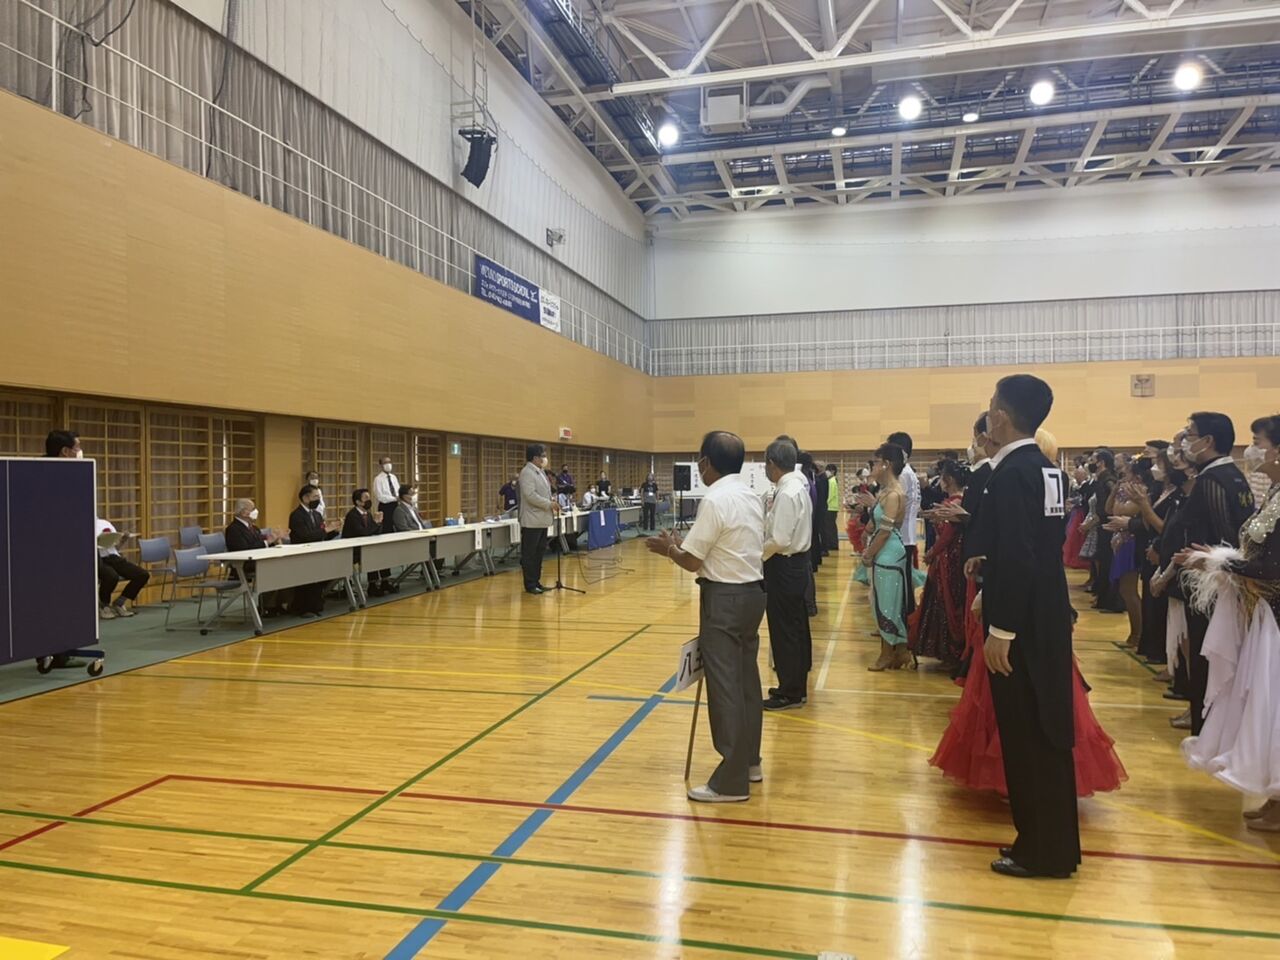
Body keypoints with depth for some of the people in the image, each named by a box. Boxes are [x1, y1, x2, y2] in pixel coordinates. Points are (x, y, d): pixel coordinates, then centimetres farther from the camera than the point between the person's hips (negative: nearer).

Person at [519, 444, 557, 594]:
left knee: (539, 552, 13)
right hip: (532, 521, -9)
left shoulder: (540, 472, 16)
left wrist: (552, 504, 6)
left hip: (542, 520, 9)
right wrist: (549, 504, -18)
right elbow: (530, 495, -22)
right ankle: (530, 585, 4)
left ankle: (536, 582, 21)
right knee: (530, 554, -1)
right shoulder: (527, 473, -13)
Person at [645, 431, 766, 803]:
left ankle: (732, 780, 3)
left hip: (725, 597, -9)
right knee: (746, 680, 17)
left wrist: (668, 549, 4)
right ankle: (749, 762, 30)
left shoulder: (714, 499, -17)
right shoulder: (752, 496, 10)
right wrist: (684, 543, 15)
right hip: (752, 591, 9)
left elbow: (693, 562, -15)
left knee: (725, 686, -3)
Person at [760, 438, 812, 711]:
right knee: (795, 627, 18)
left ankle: (790, 693, 13)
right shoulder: (797, 486, 9)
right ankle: (796, 687, 31)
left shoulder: (785, 493, -21)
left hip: (784, 567, -10)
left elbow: (779, 541, -23)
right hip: (796, 563, 10)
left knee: (784, 629, 2)